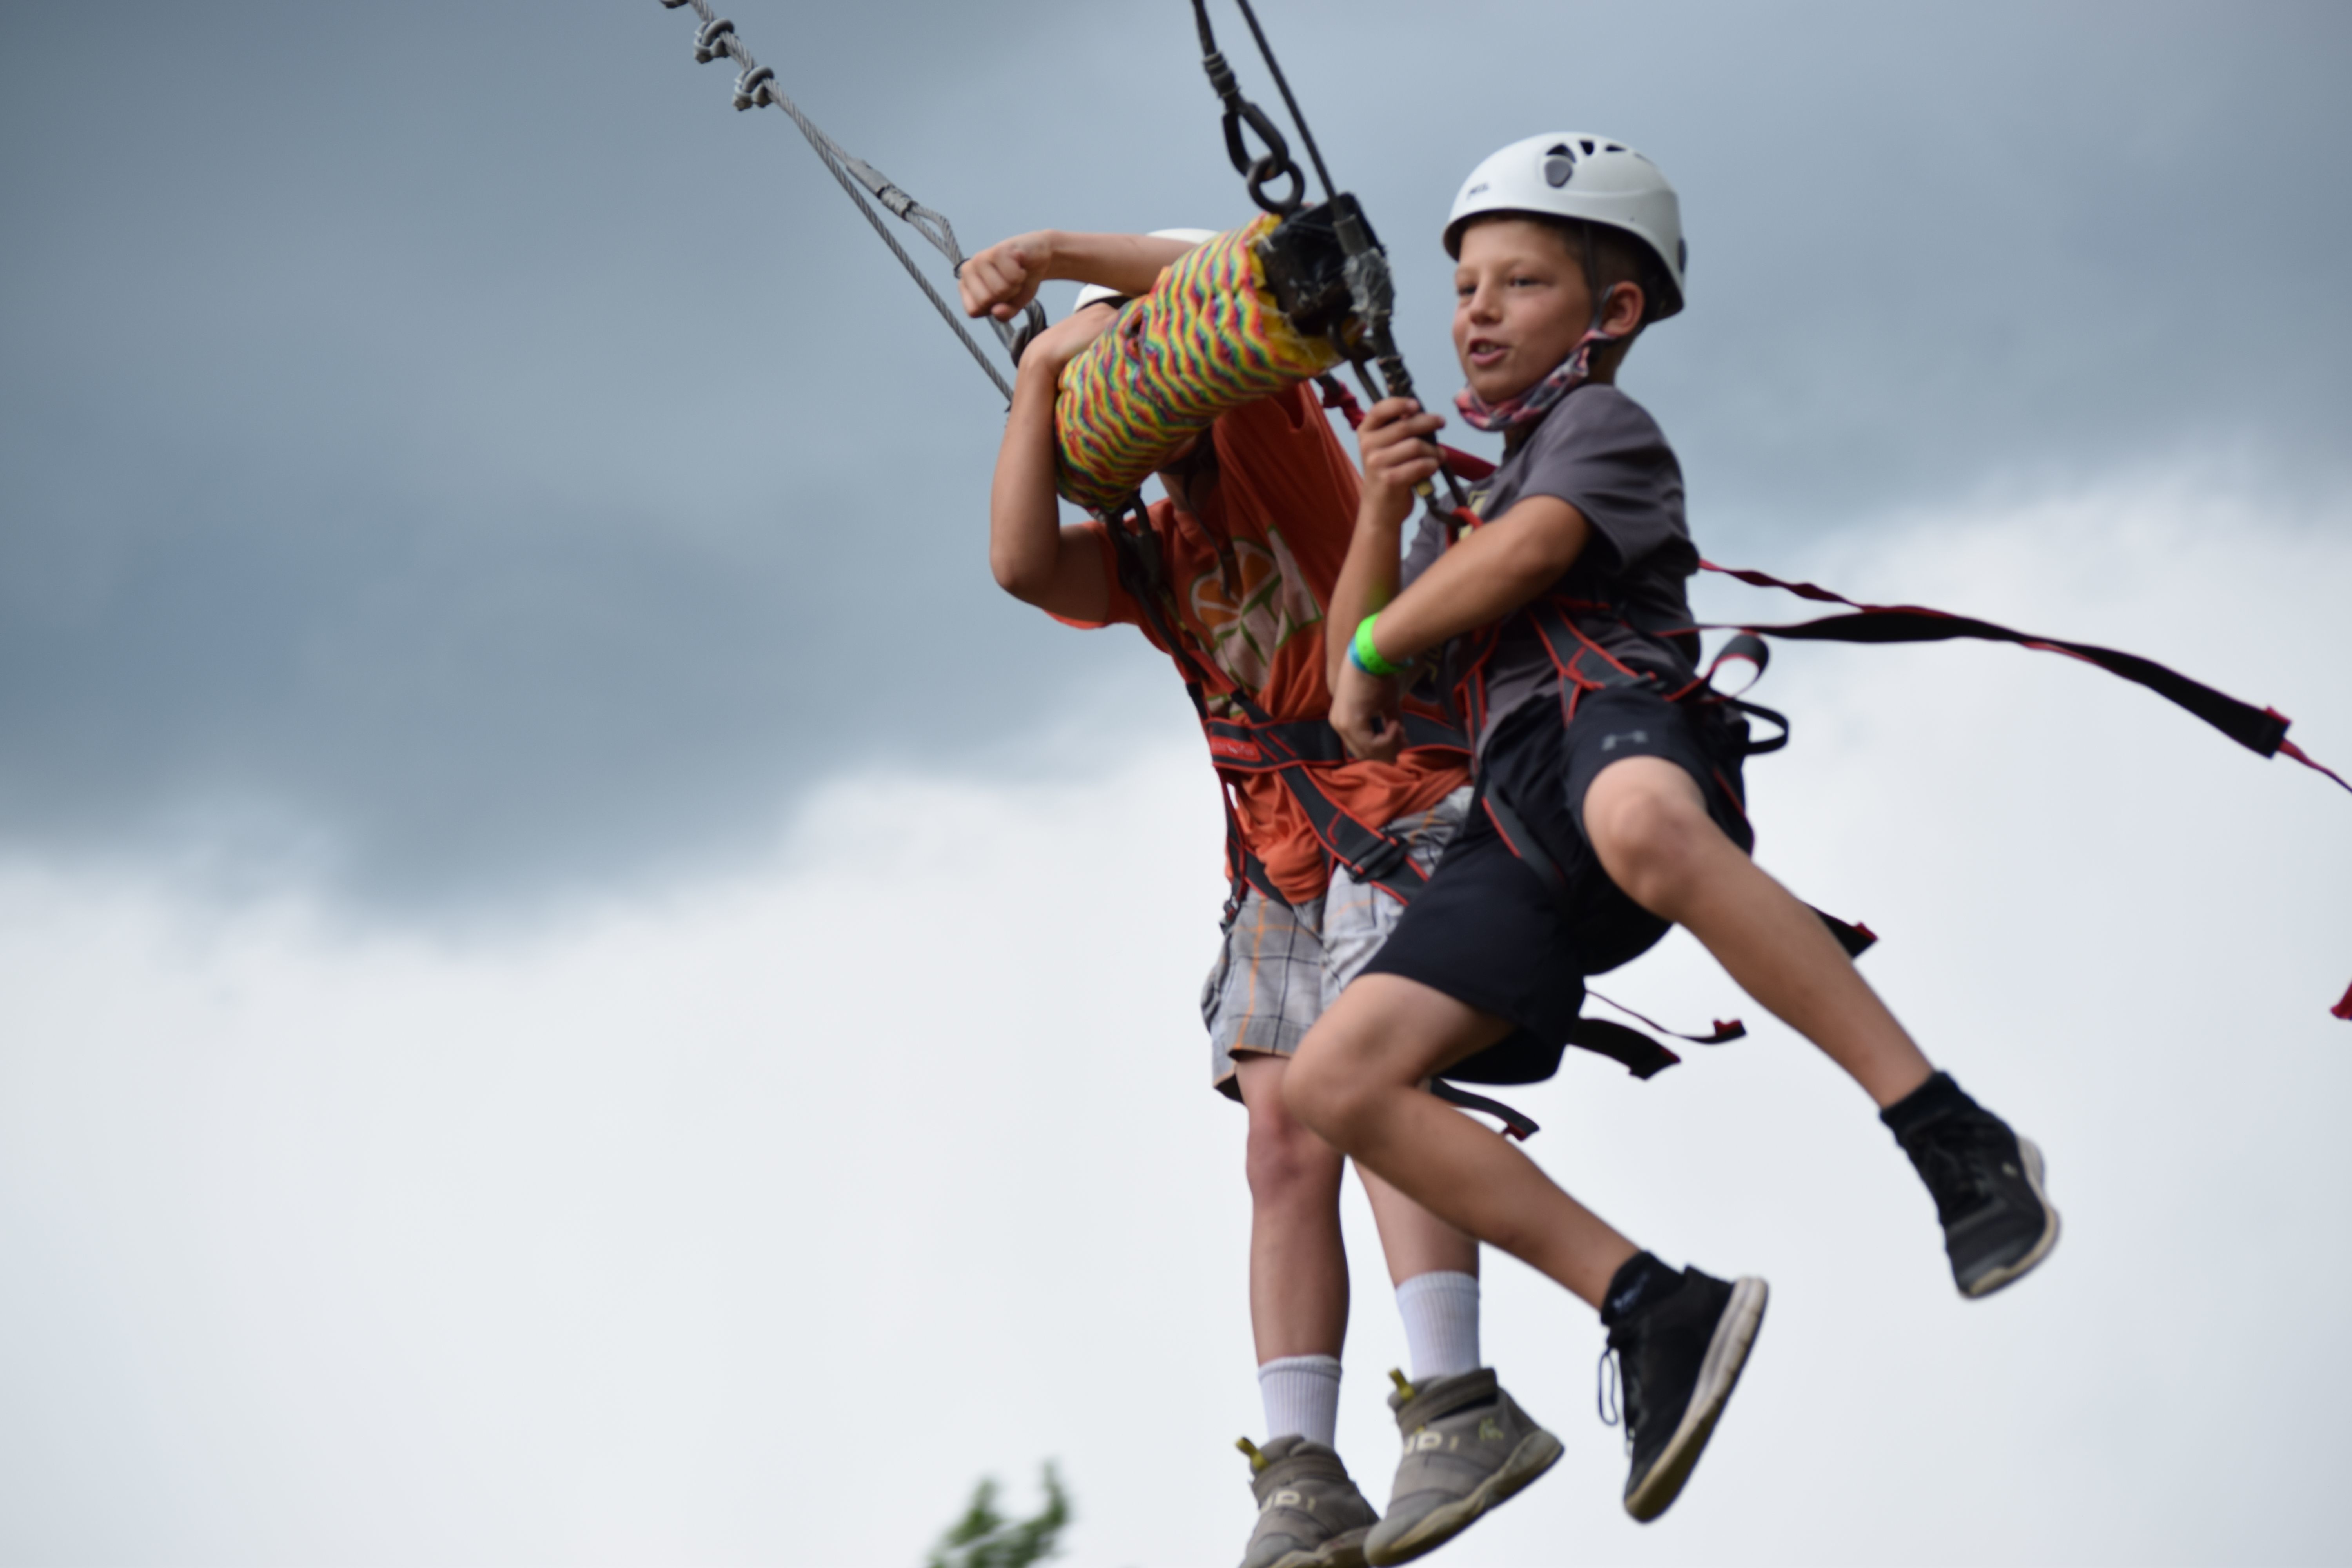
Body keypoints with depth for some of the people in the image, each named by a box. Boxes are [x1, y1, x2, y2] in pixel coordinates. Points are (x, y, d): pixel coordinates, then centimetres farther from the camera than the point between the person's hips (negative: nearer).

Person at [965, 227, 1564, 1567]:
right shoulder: (1146, 555, 17)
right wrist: (1039, 377, 1)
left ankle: (1461, 1406, -32)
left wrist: (1054, 252, -13)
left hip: (1407, 810, -7)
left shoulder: (1271, 434, 2)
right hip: (1280, 861, 7)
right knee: (1285, 1150, -4)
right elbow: (1023, 564, -2)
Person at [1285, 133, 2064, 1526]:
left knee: (1638, 822, -46)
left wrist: (1377, 651, 7)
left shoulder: (1603, 425, 14)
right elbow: (1359, 686, 30)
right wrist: (1383, 509, 15)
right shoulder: (1475, 506, 37)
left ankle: (1961, 1145, -46)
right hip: (1525, 832, 8)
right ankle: (1660, 1312, -13)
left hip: (1619, 716, -8)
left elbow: (1532, 550, -7)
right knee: (1336, 1079, -11)